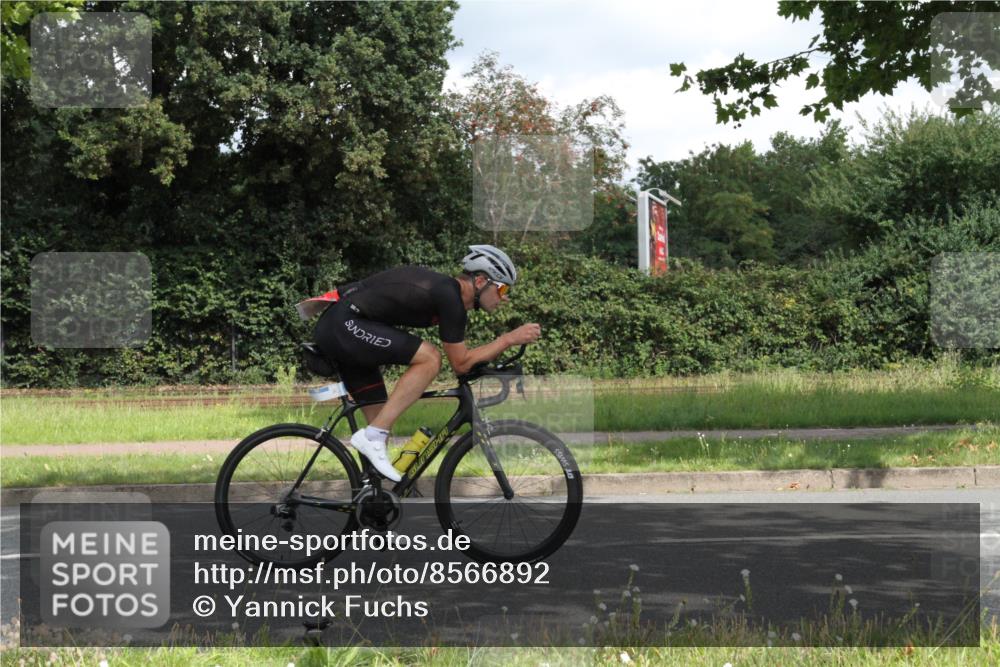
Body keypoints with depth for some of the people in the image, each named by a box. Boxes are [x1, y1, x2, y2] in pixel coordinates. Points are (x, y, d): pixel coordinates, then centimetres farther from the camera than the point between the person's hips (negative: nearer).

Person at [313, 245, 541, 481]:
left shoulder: (445, 288, 14)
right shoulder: (449, 297, -16)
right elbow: (460, 363, -12)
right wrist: (510, 339, -10)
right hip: (344, 324, -10)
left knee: (381, 422, 12)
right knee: (429, 358, -20)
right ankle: (373, 436, -18)